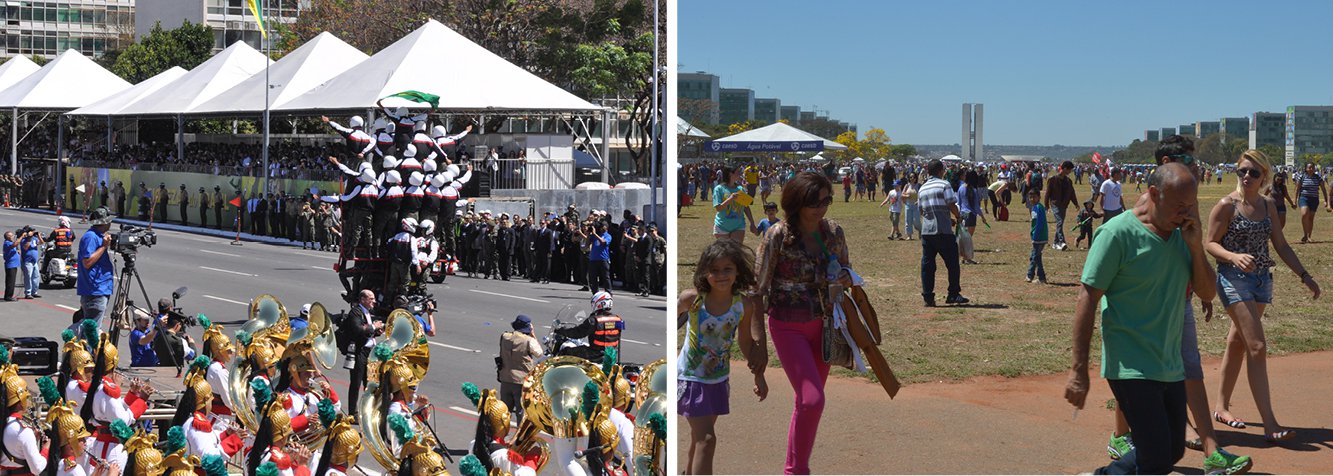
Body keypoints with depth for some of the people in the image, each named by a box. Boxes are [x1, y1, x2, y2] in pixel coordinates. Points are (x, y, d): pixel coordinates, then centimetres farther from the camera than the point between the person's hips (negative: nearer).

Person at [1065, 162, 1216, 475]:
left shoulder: (1182, 234, 8)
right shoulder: (1118, 233, -13)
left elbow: (1207, 293, 9)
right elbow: (1087, 299, -13)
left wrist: (1196, 247, -8)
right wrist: (1079, 371, -17)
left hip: (1170, 367, 8)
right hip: (1131, 366, -8)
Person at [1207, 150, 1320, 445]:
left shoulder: (1268, 206, 8)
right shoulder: (1227, 205, -9)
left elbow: (1281, 246, 15)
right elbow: (1211, 244, -9)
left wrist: (1304, 276, 11)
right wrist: (1235, 257, -27)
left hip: (1262, 280, 6)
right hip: (1234, 279, -6)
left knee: (1237, 343, 15)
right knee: (1257, 346, -14)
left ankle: (1222, 408, 29)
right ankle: (1270, 425, -17)